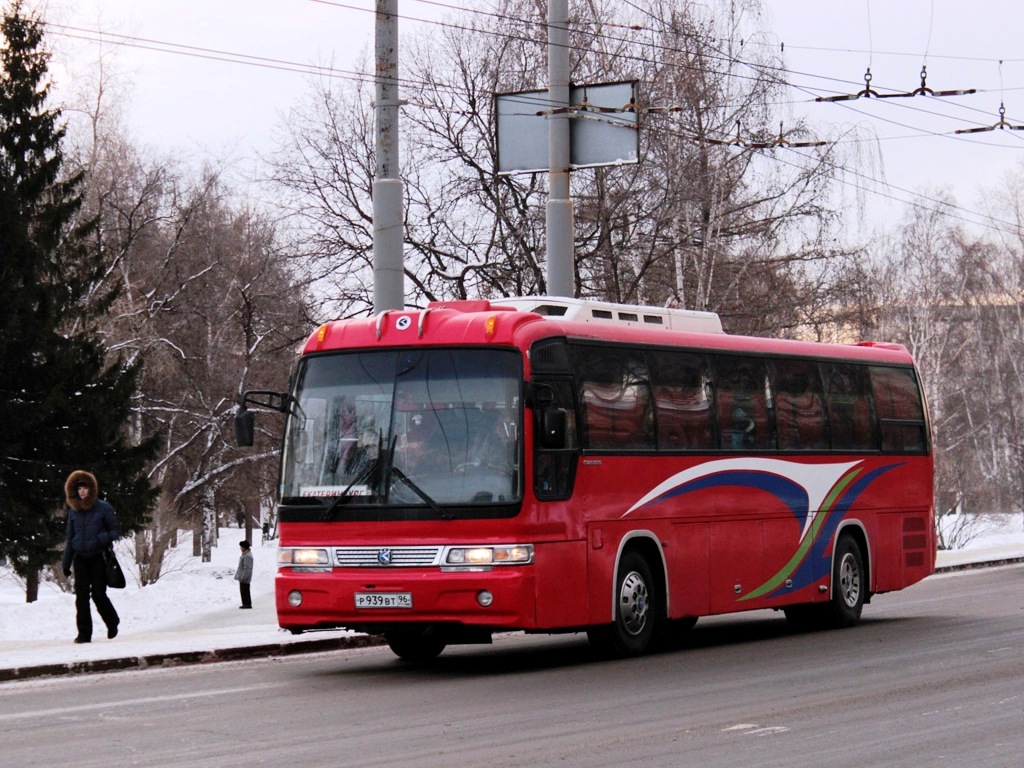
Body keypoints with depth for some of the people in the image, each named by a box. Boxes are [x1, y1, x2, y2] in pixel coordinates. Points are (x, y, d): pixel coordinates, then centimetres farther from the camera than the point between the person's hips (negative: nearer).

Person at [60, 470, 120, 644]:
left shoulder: (103, 508, -5)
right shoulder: (73, 511, 7)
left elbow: (116, 530, 0)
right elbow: (70, 538, 13)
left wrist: (102, 539, -20)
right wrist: (66, 563, 10)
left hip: (98, 558, -4)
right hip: (80, 558, 4)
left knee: (98, 594, -3)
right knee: (81, 597, -1)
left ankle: (112, 622, 23)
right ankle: (84, 633, 3)